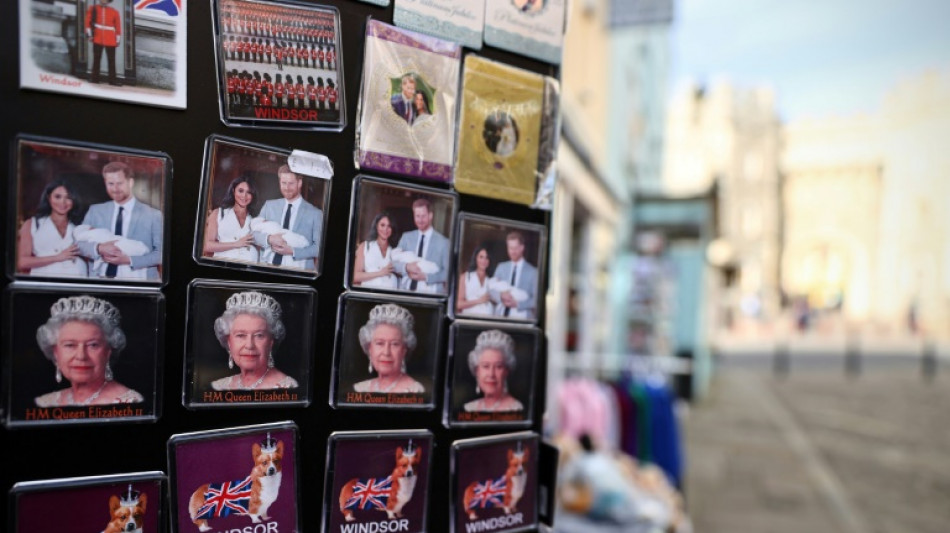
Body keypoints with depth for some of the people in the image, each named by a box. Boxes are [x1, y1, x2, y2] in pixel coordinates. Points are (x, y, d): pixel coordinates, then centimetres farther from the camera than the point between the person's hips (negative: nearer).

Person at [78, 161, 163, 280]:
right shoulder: (95, 211, 9)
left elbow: (161, 253, -5)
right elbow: (79, 243, 8)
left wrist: (129, 260, -15)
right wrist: (99, 248, -12)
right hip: (102, 277, 3)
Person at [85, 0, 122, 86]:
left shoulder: (114, 12, 3)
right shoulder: (93, 9, 6)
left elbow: (118, 26, 3)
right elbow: (88, 21, 6)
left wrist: (118, 40, 1)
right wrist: (89, 34, -1)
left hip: (111, 41, -1)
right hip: (97, 39, 1)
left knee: (111, 61, -1)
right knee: (96, 59, 5)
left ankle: (112, 80, 4)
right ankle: (95, 78, 11)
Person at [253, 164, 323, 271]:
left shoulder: (315, 213, 2)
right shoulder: (269, 205, 14)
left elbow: (319, 246, -1)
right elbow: (255, 234, 13)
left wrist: (293, 251, -12)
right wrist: (269, 239, -8)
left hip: (296, 268, -4)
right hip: (267, 266, 4)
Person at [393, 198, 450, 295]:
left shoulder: (443, 242, 2)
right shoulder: (406, 237, 12)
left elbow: (447, 272, -1)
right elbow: (394, 262, 8)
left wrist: (426, 276, -13)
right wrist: (406, 267, -12)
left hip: (429, 293, -2)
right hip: (405, 290, 2)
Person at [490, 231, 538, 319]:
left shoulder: (532, 272, -2)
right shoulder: (501, 267, 11)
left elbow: (536, 299, -4)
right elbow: (491, 290, 8)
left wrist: (517, 304, -16)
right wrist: (500, 296, -12)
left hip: (520, 318, -3)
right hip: (500, 315, 3)